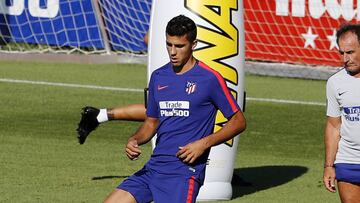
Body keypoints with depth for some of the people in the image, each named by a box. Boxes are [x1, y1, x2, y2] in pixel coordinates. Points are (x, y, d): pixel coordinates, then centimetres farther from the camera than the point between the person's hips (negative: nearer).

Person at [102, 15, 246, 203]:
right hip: (154, 165, 6)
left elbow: (238, 121, -2)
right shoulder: (158, 77, 13)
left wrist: (204, 143, -13)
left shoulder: (210, 79, -5)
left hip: (185, 168, -6)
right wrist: (134, 140, 1)